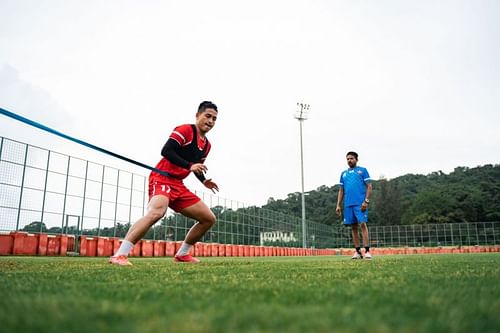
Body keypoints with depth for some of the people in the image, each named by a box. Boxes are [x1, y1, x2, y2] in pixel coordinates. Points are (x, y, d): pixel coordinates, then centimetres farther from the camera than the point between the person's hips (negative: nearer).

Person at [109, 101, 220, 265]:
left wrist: (204, 181, 11)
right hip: (162, 179, -8)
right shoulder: (185, 130, -7)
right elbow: (166, 151, -19)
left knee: (209, 218, 6)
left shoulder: (207, 145, 17)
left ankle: (182, 254, 19)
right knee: (156, 212, -37)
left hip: (178, 185, 9)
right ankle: (119, 255, -31)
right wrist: (189, 166, -25)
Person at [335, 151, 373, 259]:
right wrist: (338, 205, 11)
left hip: (360, 203, -4)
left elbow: (369, 187, 0)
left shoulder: (362, 170, 7)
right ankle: (357, 252, 11)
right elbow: (341, 190, 20)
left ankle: (367, 251, -8)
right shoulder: (344, 173, 19)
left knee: (363, 224, -11)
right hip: (348, 204, 4)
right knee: (353, 227, 5)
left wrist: (366, 201, -12)